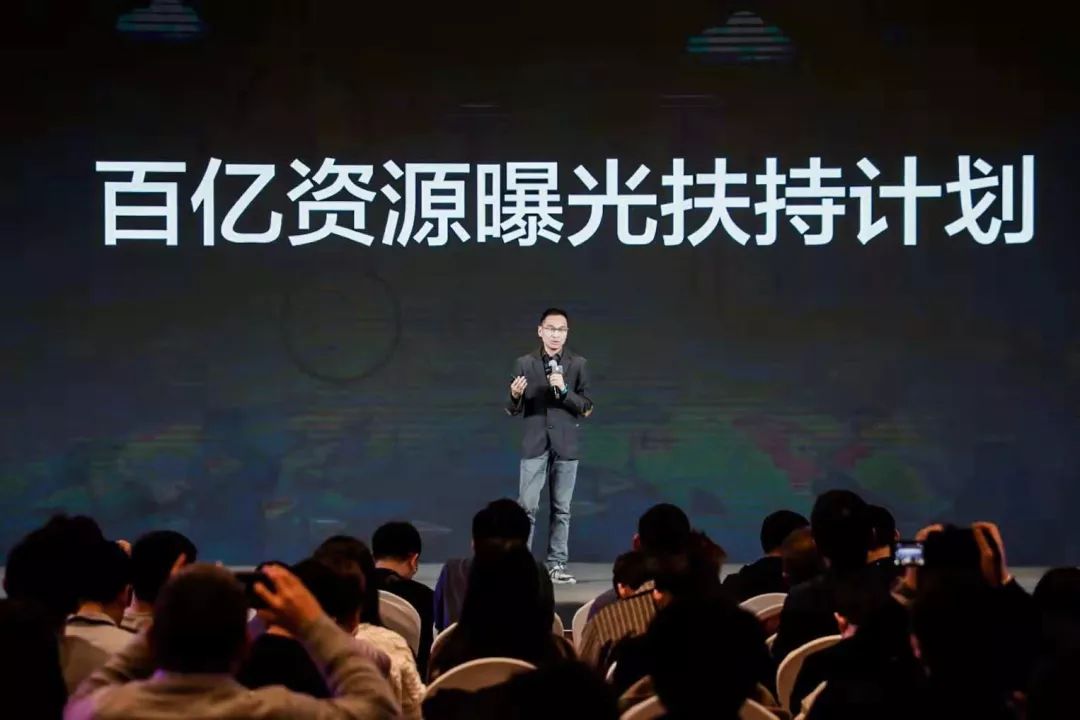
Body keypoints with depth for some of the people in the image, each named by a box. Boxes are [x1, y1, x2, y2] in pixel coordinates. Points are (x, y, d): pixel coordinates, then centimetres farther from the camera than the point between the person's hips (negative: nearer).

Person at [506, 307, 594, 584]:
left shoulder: (578, 364, 3)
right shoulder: (524, 363, 3)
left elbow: (587, 408, 0)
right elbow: (512, 410, 4)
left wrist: (564, 390, -15)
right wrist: (515, 395, -18)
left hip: (565, 444, 1)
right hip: (534, 444, -1)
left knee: (562, 508, 4)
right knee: (527, 506, -5)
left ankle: (557, 565, 9)